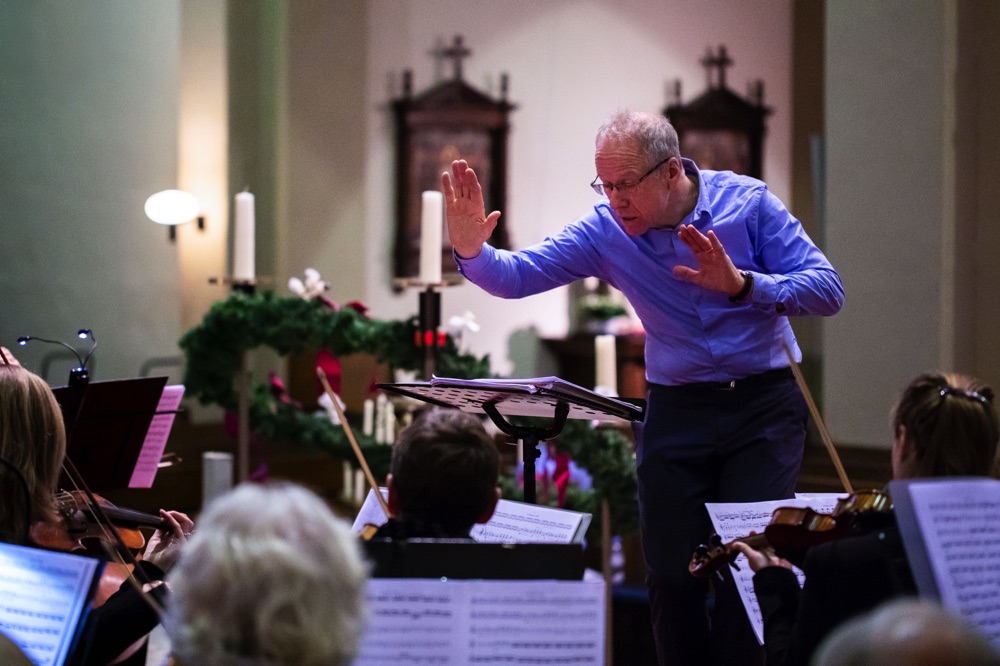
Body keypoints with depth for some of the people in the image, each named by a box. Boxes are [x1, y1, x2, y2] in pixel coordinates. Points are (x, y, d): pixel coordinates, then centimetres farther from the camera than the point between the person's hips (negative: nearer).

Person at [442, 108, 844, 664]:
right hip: (676, 407, 3)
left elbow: (828, 290, -13)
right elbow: (517, 276, -10)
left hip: (764, 403, -2)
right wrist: (472, 250, -31)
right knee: (671, 571, 0)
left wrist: (742, 285, -27)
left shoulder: (746, 202, -10)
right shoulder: (605, 230, -4)